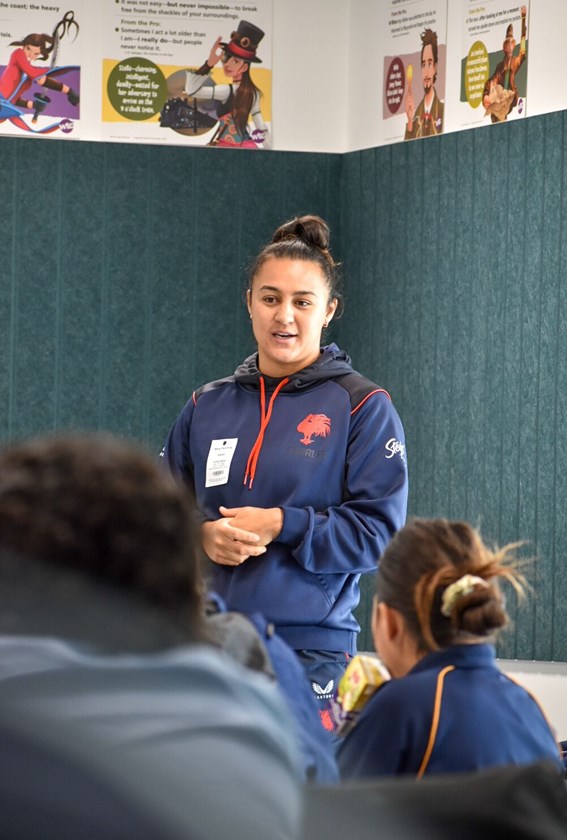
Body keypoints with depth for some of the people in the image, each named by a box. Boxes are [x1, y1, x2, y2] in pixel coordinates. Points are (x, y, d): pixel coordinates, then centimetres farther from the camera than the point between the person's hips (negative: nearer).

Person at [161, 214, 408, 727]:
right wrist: (203, 534, -5)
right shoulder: (207, 407, 14)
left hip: (311, 646, -3)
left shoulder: (363, 406, 1)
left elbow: (380, 531, -4)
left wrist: (281, 525, -13)